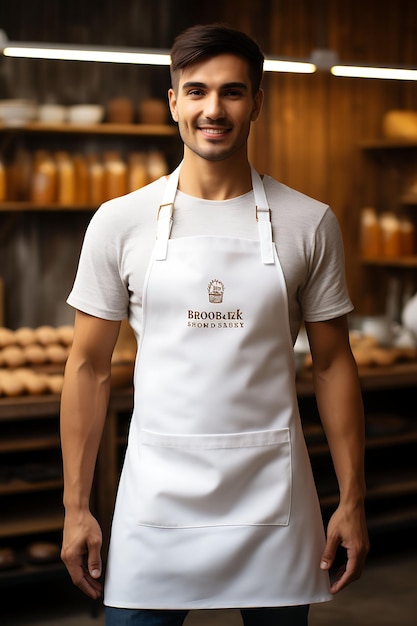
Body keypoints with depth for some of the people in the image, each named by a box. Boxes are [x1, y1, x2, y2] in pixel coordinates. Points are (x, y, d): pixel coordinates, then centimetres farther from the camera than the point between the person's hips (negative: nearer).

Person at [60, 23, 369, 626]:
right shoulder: (120, 222, 0)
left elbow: (332, 364, 5)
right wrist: (76, 507, 0)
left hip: (274, 507, 1)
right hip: (156, 505, 0)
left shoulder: (309, 224, 1)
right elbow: (89, 367, 3)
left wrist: (352, 500, 2)